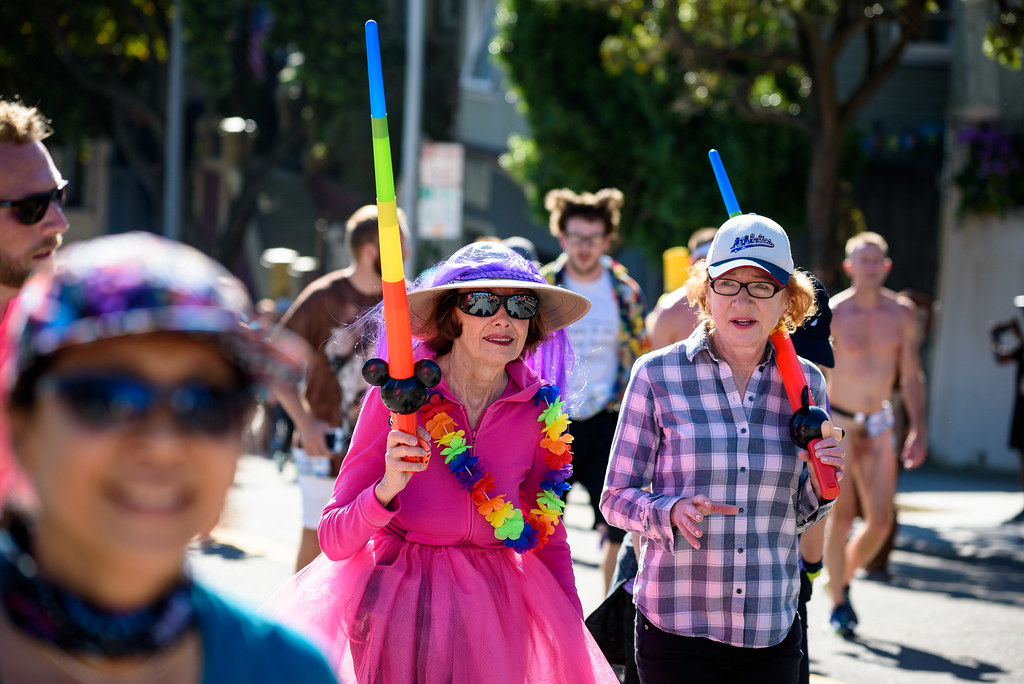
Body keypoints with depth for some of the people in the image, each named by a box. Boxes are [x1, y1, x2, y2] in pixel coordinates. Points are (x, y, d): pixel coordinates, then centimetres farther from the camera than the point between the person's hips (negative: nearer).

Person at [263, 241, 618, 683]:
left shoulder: (539, 408, -5)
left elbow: (549, 538, 9)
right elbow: (334, 540, -14)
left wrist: (572, 633, 5)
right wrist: (386, 490, -32)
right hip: (396, 610, -3)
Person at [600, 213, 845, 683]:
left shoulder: (805, 384, 5)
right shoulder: (658, 375, -4)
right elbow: (616, 498, -1)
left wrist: (821, 482, -6)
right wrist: (671, 512, -20)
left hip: (771, 631, 3)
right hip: (676, 625, -3)